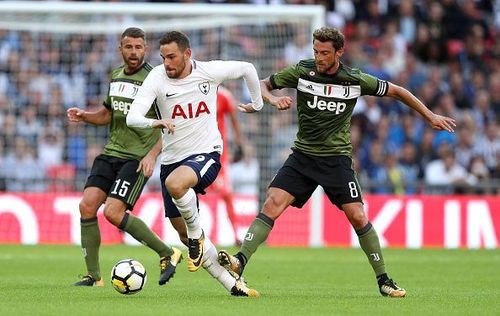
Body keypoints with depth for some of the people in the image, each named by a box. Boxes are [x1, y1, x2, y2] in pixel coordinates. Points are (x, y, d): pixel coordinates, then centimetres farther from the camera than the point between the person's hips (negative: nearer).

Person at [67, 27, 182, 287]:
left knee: (113, 212, -18)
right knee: (87, 205, -7)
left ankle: (168, 254, -2)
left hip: (138, 157, -7)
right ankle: (93, 277, 2)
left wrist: (152, 155, -21)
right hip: (111, 152, 7)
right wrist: (84, 116, 6)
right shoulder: (115, 76, 12)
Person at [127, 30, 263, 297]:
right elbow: (132, 117, -21)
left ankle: (197, 233, -11)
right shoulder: (157, 78, -9)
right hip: (172, 159, 4)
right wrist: (155, 122, -41)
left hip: (206, 154, -4)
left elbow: (247, 69, 12)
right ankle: (232, 285, 19)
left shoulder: (209, 71, -8)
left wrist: (257, 102, 21)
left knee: (175, 183, -37)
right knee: (184, 235, 7)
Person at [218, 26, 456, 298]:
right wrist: (272, 99, -20)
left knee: (357, 217, -9)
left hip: (337, 158, -1)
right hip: (303, 155, 1)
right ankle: (240, 261, -22)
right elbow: (262, 85, 3)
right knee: (272, 204, -17)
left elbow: (395, 91, 7)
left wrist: (431, 117, 9)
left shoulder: (356, 80, -6)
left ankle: (383, 280, 4)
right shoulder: (301, 71, -5)